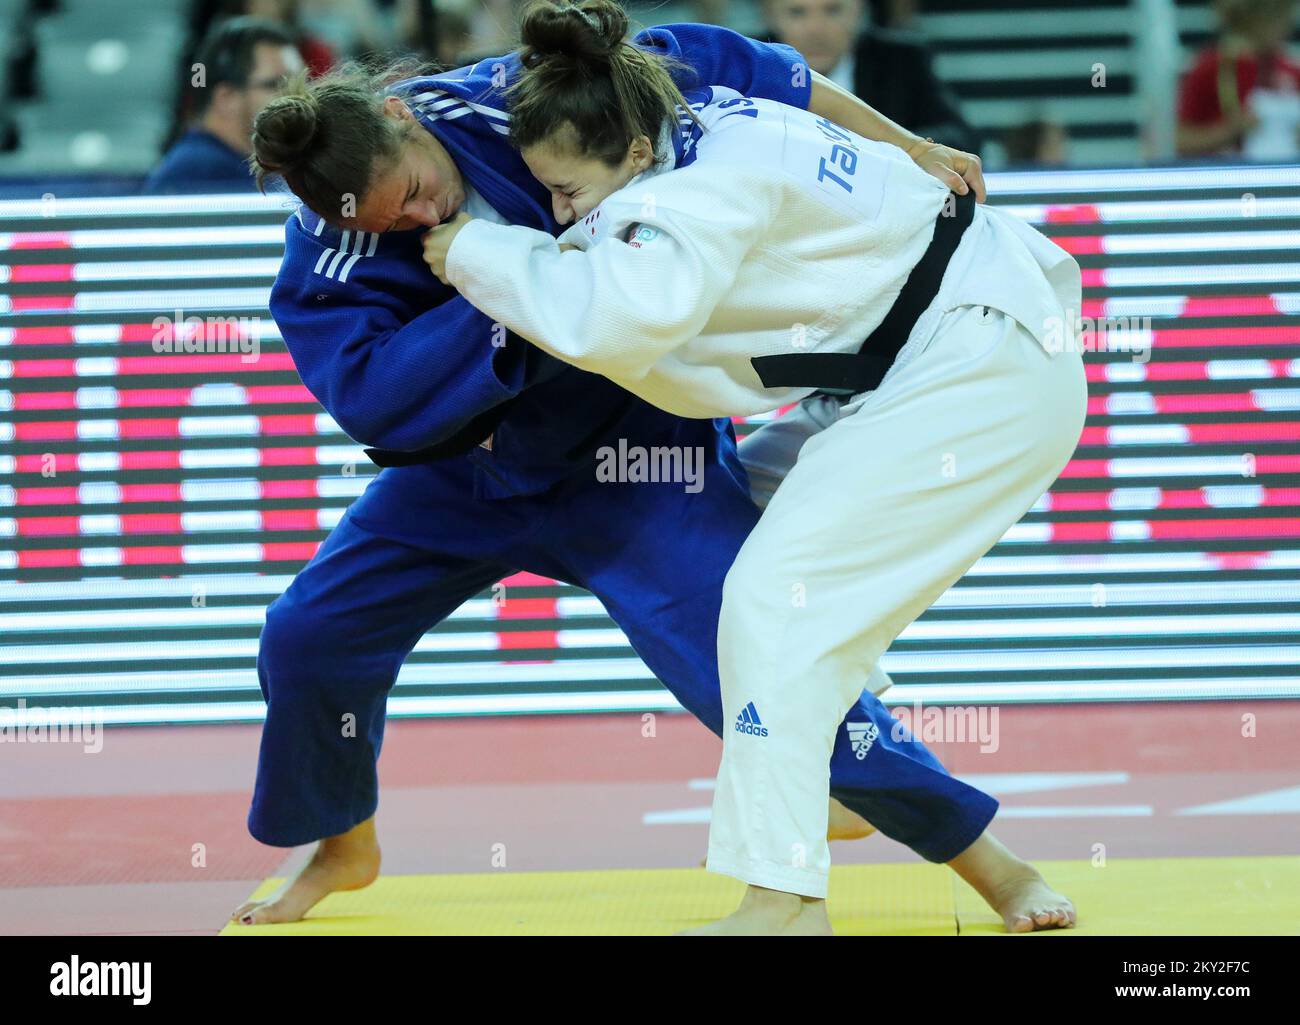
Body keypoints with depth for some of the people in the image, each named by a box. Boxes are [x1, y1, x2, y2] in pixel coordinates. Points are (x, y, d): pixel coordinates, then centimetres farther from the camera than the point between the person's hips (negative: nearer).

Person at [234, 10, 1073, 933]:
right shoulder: (325, 259, -22)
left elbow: (703, 62, -15)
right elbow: (374, 399, -35)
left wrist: (905, 148, -16)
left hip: (634, 450, -3)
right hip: (467, 468, 3)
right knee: (310, 636, 0)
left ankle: (981, 855, -5)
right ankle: (342, 845, 28)